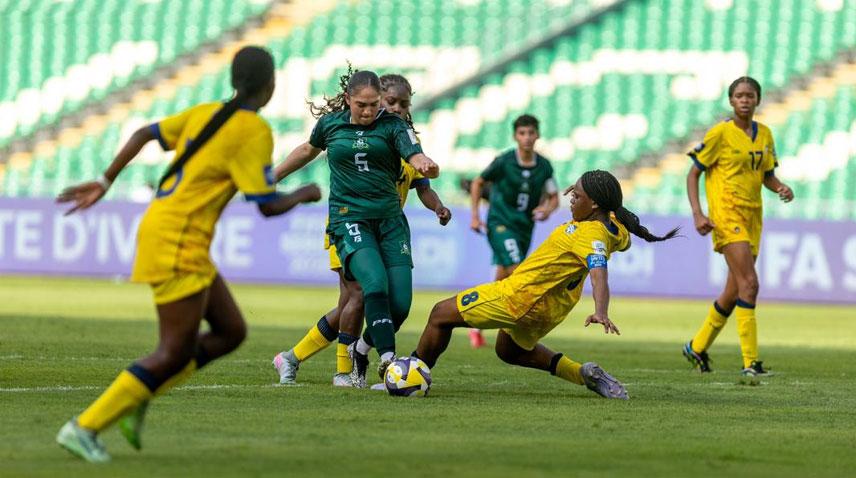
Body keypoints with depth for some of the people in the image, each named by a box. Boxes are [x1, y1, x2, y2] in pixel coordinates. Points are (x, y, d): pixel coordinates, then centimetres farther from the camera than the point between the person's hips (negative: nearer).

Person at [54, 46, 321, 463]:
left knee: (231, 332, 12)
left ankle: (137, 398, 9)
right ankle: (84, 427, -9)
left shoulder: (207, 113, 12)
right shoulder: (254, 131, -12)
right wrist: (305, 194, 7)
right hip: (178, 241, -9)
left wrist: (105, 183, 18)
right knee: (176, 353, -8)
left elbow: (145, 134, 12)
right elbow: (268, 206, -12)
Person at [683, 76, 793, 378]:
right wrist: (697, 214, -15)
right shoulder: (721, 133, -7)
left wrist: (781, 188, -1)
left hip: (753, 215, 7)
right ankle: (751, 362, -20)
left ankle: (697, 347, 31)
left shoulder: (764, 135, 11)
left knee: (735, 291, 12)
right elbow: (693, 174, -3)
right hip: (726, 214, -7)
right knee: (749, 283, -19)